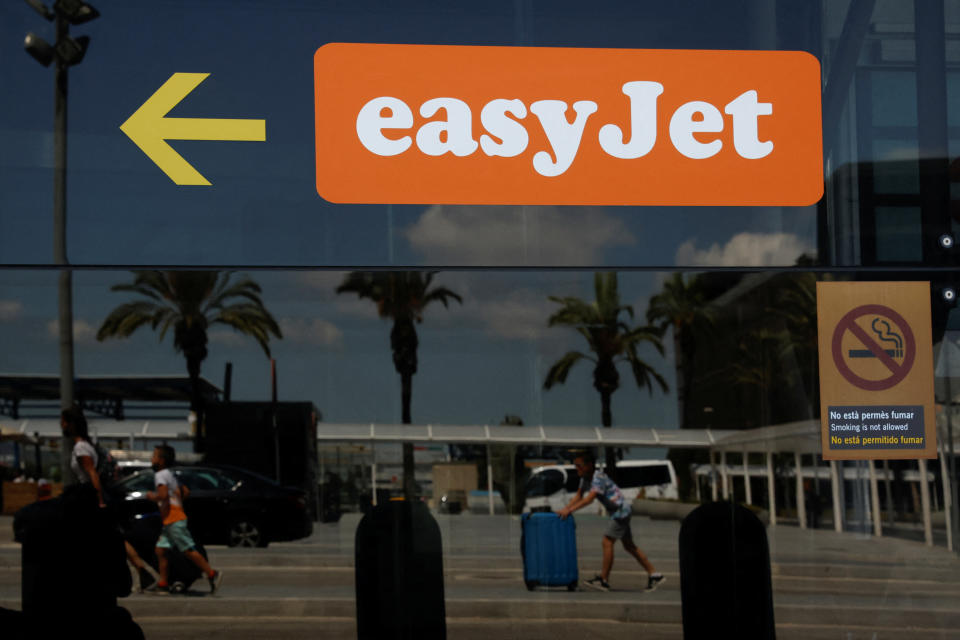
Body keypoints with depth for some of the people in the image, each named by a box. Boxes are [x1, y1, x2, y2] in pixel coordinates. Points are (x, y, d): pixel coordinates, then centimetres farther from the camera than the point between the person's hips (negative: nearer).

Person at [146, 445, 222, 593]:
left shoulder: (160, 475, -11)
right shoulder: (170, 474, 19)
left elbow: (163, 495, -24)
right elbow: (183, 492, 24)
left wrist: (152, 496, -8)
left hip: (174, 521, -10)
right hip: (169, 521, 10)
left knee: (189, 550, -9)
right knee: (160, 550, 8)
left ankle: (212, 574, -8)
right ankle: (162, 583, 7)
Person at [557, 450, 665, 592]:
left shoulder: (598, 477, -24)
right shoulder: (585, 478, 4)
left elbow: (590, 498, -34)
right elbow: (579, 496, 7)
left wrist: (570, 510, -37)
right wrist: (565, 509, -6)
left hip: (620, 510, -10)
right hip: (618, 513, 10)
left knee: (607, 542, -13)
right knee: (629, 545, 13)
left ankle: (604, 580, -9)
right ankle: (654, 575, 18)